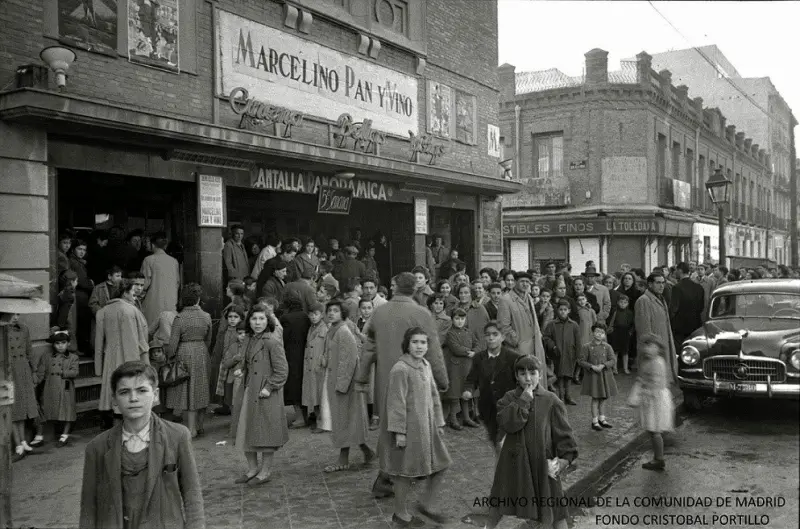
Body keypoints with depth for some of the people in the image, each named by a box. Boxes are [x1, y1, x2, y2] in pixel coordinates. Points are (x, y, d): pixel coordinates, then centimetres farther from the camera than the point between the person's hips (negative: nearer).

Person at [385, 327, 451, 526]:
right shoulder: (400, 370, -19)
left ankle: (426, 505, 30)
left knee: (440, 465, 13)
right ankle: (401, 514, 23)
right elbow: (397, 403, -18)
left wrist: (439, 423, 12)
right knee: (406, 472, 5)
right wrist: (399, 431, -17)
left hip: (428, 426, 8)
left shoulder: (426, 365, 6)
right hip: (410, 428, -8)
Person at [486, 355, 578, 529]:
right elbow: (507, 423, -21)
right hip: (514, 460, 2)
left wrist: (565, 458, -17)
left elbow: (563, 433, -6)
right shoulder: (510, 398, -4)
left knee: (553, 507, 7)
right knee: (499, 500, 18)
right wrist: (524, 400, -21)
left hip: (542, 462, -2)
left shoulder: (551, 401, -7)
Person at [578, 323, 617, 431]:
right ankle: (595, 421, 5)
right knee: (595, 398, -2)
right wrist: (592, 366, -18)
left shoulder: (607, 347, 3)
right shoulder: (587, 347, -6)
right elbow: (581, 361, -6)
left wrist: (603, 365, -18)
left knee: (603, 398, 12)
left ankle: (602, 419, 26)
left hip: (605, 375, 4)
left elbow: (613, 360, -2)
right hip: (593, 376, -4)